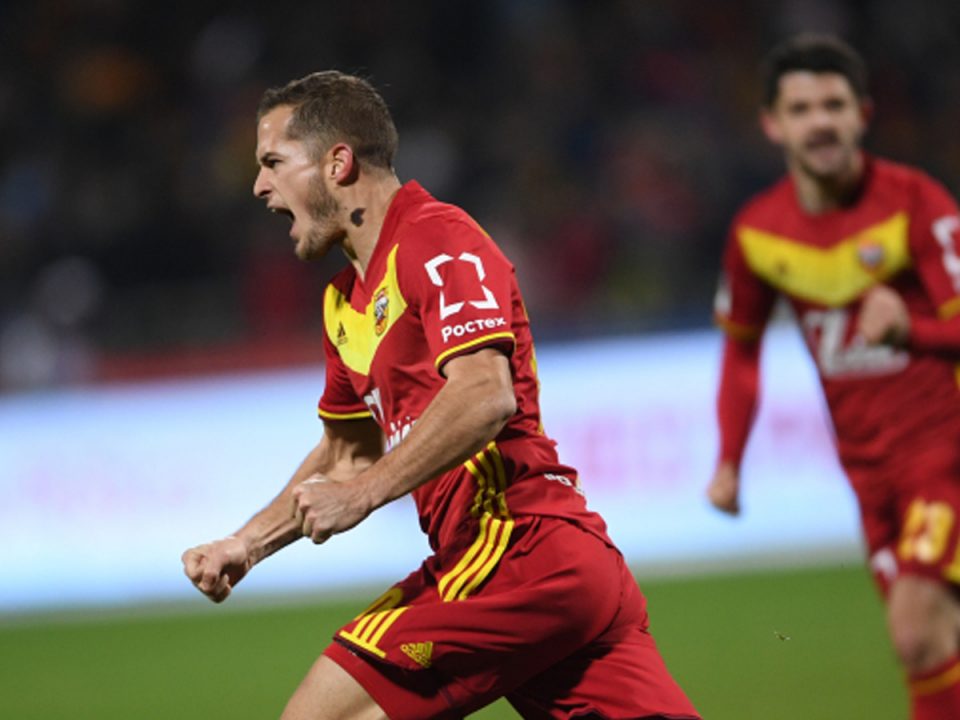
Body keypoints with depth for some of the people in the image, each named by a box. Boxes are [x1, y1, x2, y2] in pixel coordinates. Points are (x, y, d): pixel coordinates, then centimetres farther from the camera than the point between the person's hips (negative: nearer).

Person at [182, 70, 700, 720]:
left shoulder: (435, 240, -7)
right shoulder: (348, 301, 22)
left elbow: (486, 396, -22)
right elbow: (348, 452, 32)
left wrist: (363, 492, -20)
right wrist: (247, 544, 23)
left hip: (511, 550, -9)